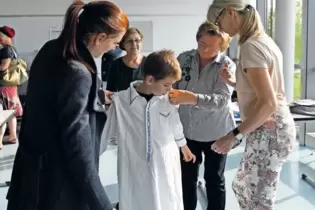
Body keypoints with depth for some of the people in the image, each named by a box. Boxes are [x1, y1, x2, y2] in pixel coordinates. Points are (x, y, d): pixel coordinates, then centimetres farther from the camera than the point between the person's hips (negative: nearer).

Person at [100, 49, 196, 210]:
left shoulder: (167, 99, -3)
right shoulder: (120, 101, -14)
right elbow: (104, 132, -5)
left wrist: (184, 147, 29)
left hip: (167, 169, 3)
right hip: (135, 173, -3)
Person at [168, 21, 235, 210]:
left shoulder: (227, 66, -13)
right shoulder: (184, 59, -4)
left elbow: (221, 100, -27)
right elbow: (170, 87, 0)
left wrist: (192, 98, -41)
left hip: (215, 133, -3)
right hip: (188, 130, 3)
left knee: (214, 180, 12)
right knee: (187, 178, 13)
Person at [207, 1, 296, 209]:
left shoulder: (251, 46, -20)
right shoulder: (264, 40, 11)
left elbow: (268, 104, -25)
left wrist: (234, 135, -22)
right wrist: (235, 82, 13)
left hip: (268, 132, -10)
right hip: (274, 128, 10)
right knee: (243, 187, 22)